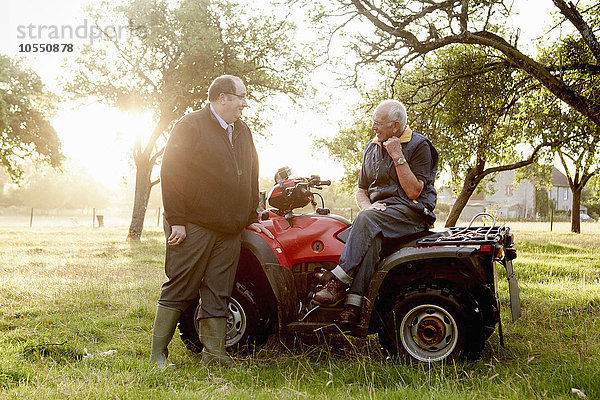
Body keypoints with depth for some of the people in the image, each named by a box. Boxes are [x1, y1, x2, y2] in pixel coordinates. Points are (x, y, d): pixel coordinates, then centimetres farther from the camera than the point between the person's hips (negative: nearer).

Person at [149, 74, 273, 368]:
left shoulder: (242, 132, 19)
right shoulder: (190, 126, -4)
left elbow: (251, 177, 24)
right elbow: (171, 174, -9)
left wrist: (251, 218, 20)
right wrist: (176, 220, -13)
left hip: (229, 231, 6)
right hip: (193, 226, -6)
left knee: (218, 294, 7)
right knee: (180, 290, -2)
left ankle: (214, 353, 13)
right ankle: (158, 353, 8)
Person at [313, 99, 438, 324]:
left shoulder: (419, 146, -2)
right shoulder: (372, 148, 17)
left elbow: (414, 192, -11)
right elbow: (361, 190, 21)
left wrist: (398, 156, -14)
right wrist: (368, 205, -3)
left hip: (412, 212, -5)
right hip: (379, 211, 5)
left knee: (367, 220, -33)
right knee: (371, 237, -31)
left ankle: (339, 282, -33)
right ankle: (354, 302, -41)